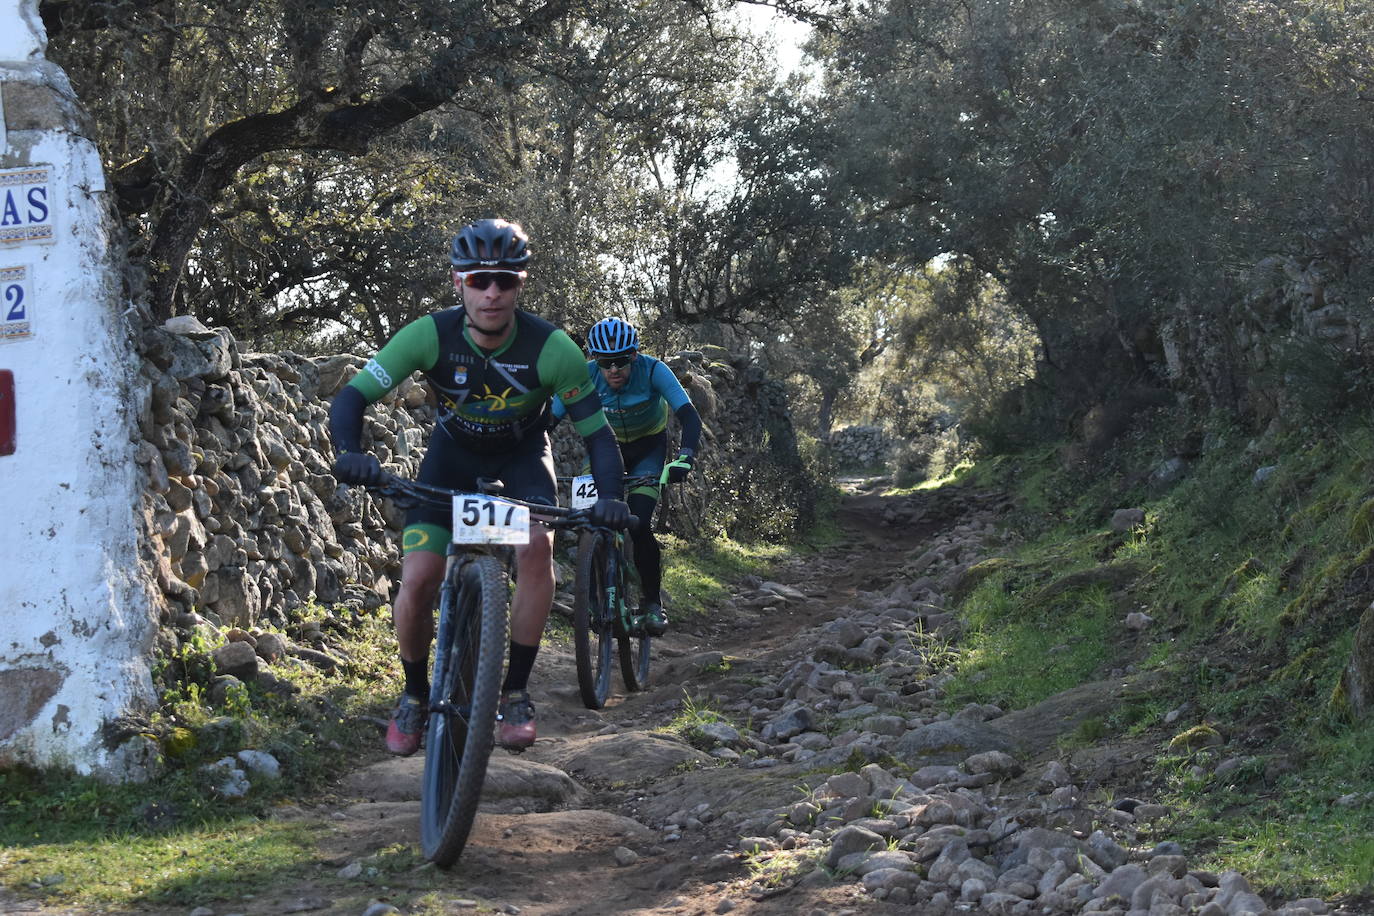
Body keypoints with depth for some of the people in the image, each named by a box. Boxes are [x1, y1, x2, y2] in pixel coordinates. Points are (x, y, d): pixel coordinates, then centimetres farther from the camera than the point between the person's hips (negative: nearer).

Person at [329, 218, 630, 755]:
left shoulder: (551, 349, -30)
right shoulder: (430, 335, -29)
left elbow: (597, 432, -24)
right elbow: (352, 396, -27)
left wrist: (611, 497, -42)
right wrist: (349, 452, -48)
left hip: (522, 454, 0)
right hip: (454, 450, 1)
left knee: (536, 546, -30)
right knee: (418, 579, -16)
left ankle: (516, 692, -13)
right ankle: (415, 695, 12)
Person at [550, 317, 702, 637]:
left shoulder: (653, 370, -29)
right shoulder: (585, 376, -25)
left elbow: (690, 417, -34)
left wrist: (684, 457, -51)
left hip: (649, 445, -2)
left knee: (639, 525, -19)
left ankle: (653, 603, -3)